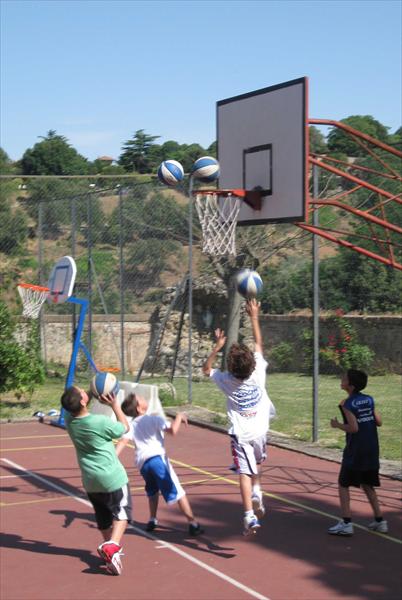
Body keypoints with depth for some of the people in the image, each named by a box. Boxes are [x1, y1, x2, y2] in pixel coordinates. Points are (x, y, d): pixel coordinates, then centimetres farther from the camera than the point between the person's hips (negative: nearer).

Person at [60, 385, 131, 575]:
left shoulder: (69, 421, -9)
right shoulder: (100, 422, -25)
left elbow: (78, 409, 14)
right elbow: (124, 428, -6)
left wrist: (94, 394, -1)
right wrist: (114, 405, -2)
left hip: (90, 480, 6)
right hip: (112, 477, -6)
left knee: (103, 517, 20)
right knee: (121, 513, 5)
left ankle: (109, 547, 30)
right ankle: (112, 546, -14)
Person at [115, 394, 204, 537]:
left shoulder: (132, 425, 15)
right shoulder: (154, 419, 2)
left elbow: (123, 441, -2)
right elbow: (173, 430, -11)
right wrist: (179, 417, 6)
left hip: (142, 462, 5)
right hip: (157, 457, -5)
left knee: (152, 490, 32)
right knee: (177, 491, -2)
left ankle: (152, 520, 31)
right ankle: (193, 524, -4)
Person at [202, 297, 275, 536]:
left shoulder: (227, 381, -11)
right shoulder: (258, 373, -10)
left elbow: (207, 369, 10)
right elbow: (259, 343, 3)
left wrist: (217, 346, 7)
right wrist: (254, 317, 9)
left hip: (241, 434, -2)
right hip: (260, 431, 2)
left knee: (245, 473, -6)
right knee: (256, 463, 30)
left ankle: (250, 516, -16)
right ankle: (257, 494, 14)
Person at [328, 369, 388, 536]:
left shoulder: (347, 404, -12)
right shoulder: (369, 400, 6)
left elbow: (353, 428, -19)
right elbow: (378, 422, 7)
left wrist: (337, 425, -4)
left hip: (355, 450, -6)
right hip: (372, 450, 6)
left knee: (343, 484, 3)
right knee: (367, 485, 19)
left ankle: (346, 523, -4)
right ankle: (379, 521, 18)